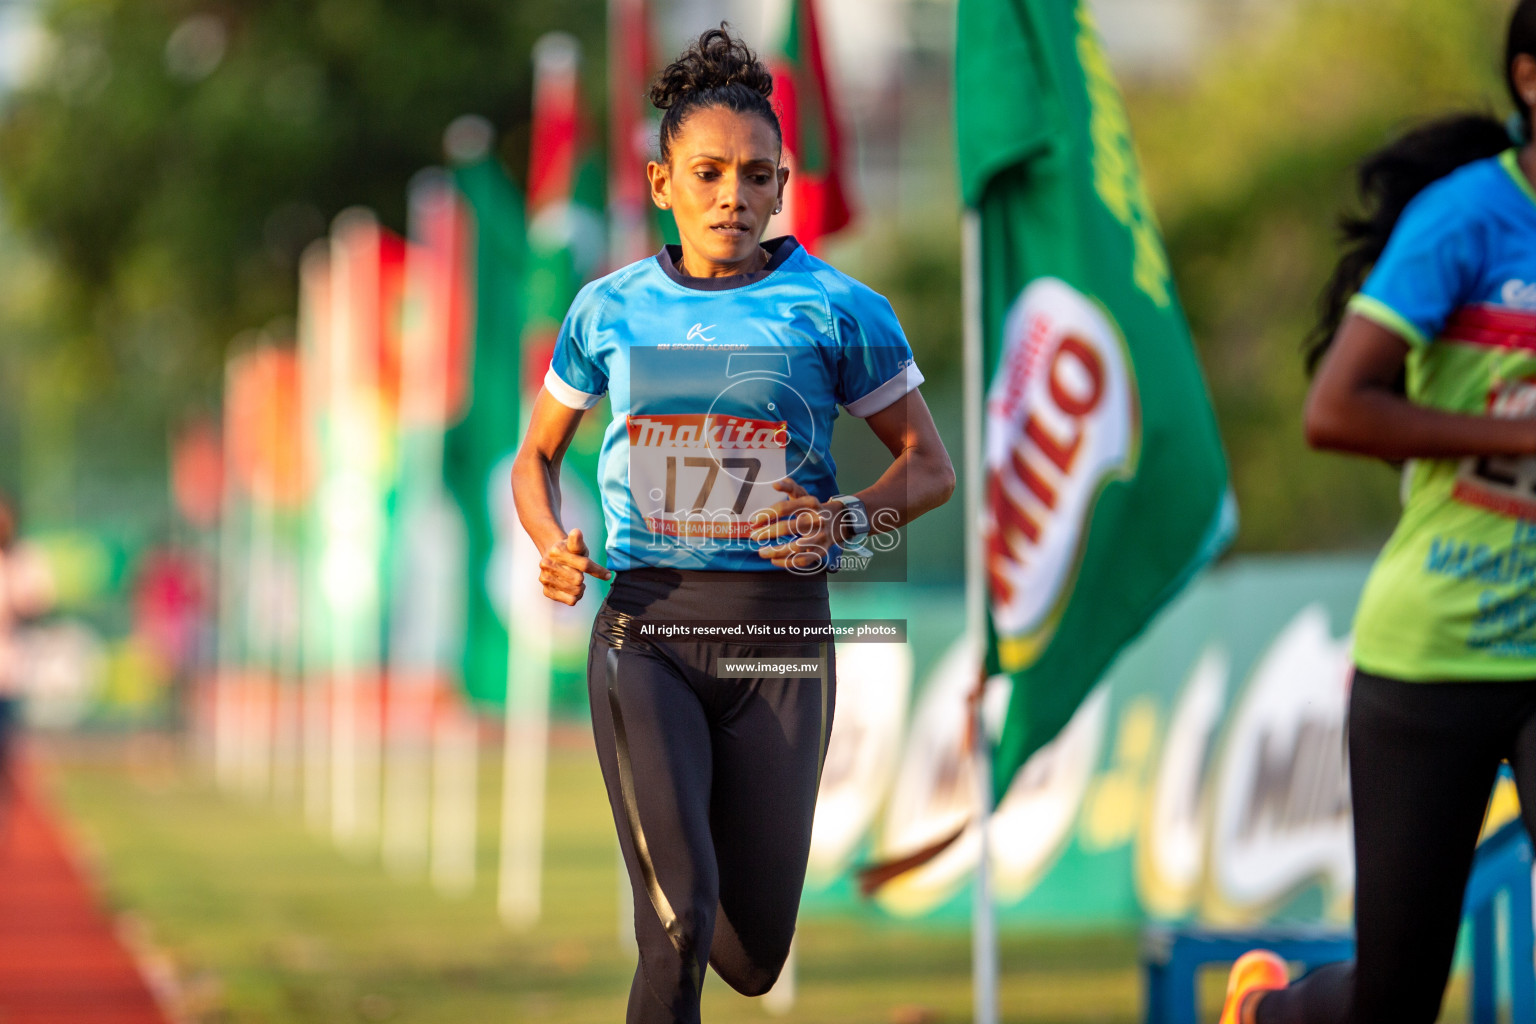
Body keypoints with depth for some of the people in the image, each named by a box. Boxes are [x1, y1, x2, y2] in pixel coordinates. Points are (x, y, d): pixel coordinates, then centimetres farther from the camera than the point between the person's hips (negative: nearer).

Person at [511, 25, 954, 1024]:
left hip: (779, 637, 0)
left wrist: (849, 519, -14)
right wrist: (553, 546, -1)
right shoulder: (609, 310, 7)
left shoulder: (838, 310, 1)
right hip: (644, 629, 0)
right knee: (677, 925, -20)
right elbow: (538, 456, 20)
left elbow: (930, 466, 7)